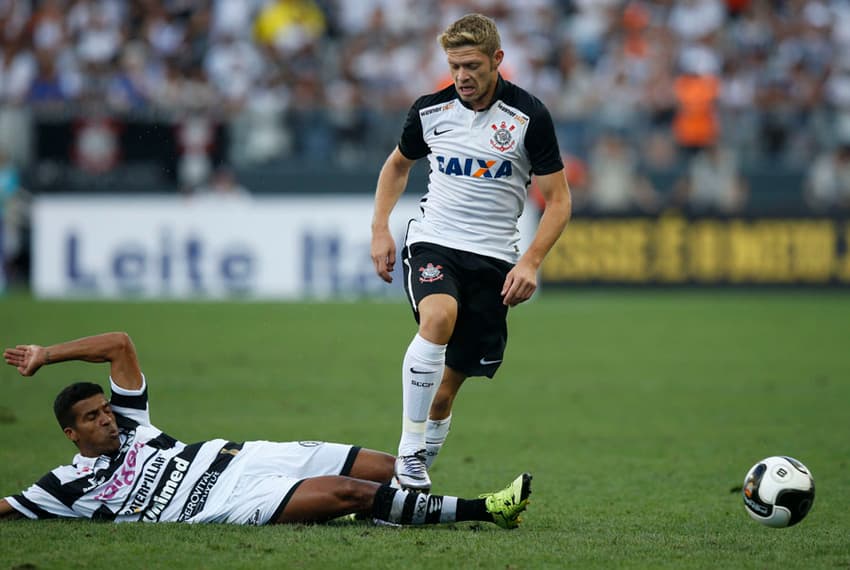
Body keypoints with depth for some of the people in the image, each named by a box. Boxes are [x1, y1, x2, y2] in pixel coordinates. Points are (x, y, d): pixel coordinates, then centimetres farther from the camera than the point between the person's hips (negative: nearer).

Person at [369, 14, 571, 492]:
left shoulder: (529, 116, -6)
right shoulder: (431, 110, 2)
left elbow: (558, 199, -2)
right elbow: (398, 165, 22)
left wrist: (531, 261, -13)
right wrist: (380, 229, 9)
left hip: (494, 258, 0)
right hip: (434, 243, 0)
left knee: (449, 383, 0)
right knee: (439, 318, -33)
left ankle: (419, 471, 20)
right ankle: (409, 453, -28)